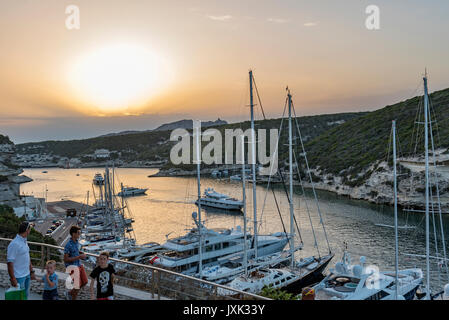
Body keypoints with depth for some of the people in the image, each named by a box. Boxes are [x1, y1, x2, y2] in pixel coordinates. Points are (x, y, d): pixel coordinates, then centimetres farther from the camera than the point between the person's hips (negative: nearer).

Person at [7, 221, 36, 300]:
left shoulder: (24, 241, 7)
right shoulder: (14, 244, -21)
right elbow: (10, 263, -21)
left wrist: (32, 271, 16)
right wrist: (13, 279, -20)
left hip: (27, 275, 9)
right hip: (18, 277, -8)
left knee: (26, 296, 18)